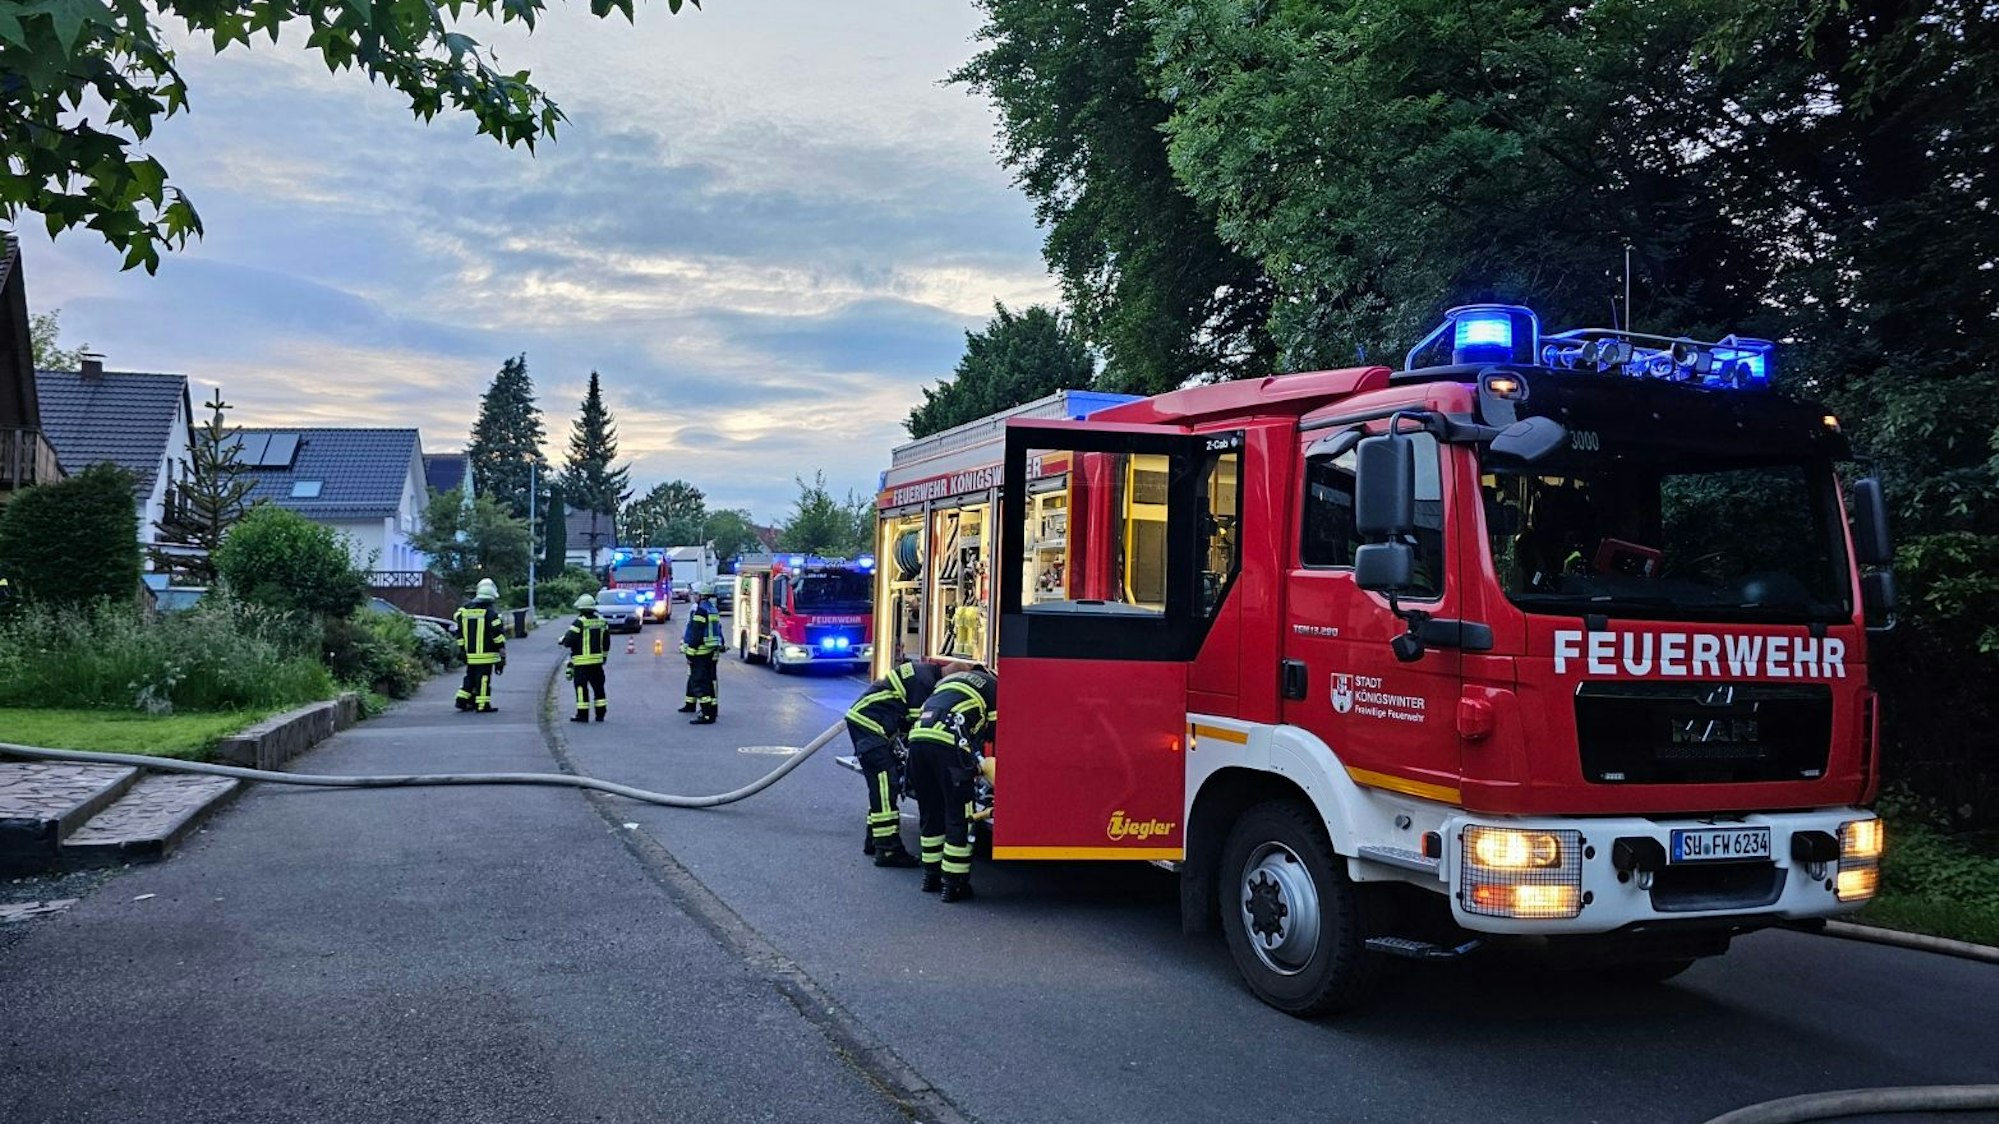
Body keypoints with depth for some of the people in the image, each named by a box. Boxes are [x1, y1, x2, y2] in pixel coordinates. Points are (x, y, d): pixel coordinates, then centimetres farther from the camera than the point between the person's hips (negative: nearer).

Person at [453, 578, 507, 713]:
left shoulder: (465, 609, 8)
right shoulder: (490, 612, -13)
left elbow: (460, 633, 11)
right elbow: (498, 634, -14)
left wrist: (461, 648, 19)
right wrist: (502, 653, -7)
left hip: (470, 654, 6)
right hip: (486, 655, -6)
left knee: (470, 677, 19)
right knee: (483, 679, -2)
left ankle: (462, 700, 17)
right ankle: (483, 705, 0)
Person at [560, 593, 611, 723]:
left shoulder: (580, 622, -13)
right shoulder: (602, 622, 7)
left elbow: (568, 641, -14)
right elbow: (606, 643, 13)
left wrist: (562, 641, 7)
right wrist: (604, 656, 23)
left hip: (582, 662, -6)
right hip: (597, 661, 6)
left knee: (581, 687, -1)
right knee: (598, 687, 11)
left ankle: (583, 714, 0)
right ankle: (600, 713, 13)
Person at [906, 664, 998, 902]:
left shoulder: (948, 680, 37)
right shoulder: (993, 686, 20)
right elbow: (995, 730, 14)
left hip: (917, 737, 6)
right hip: (949, 742, -6)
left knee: (930, 813, 20)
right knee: (959, 817, 3)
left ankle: (931, 876, 28)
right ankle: (954, 884, 5)